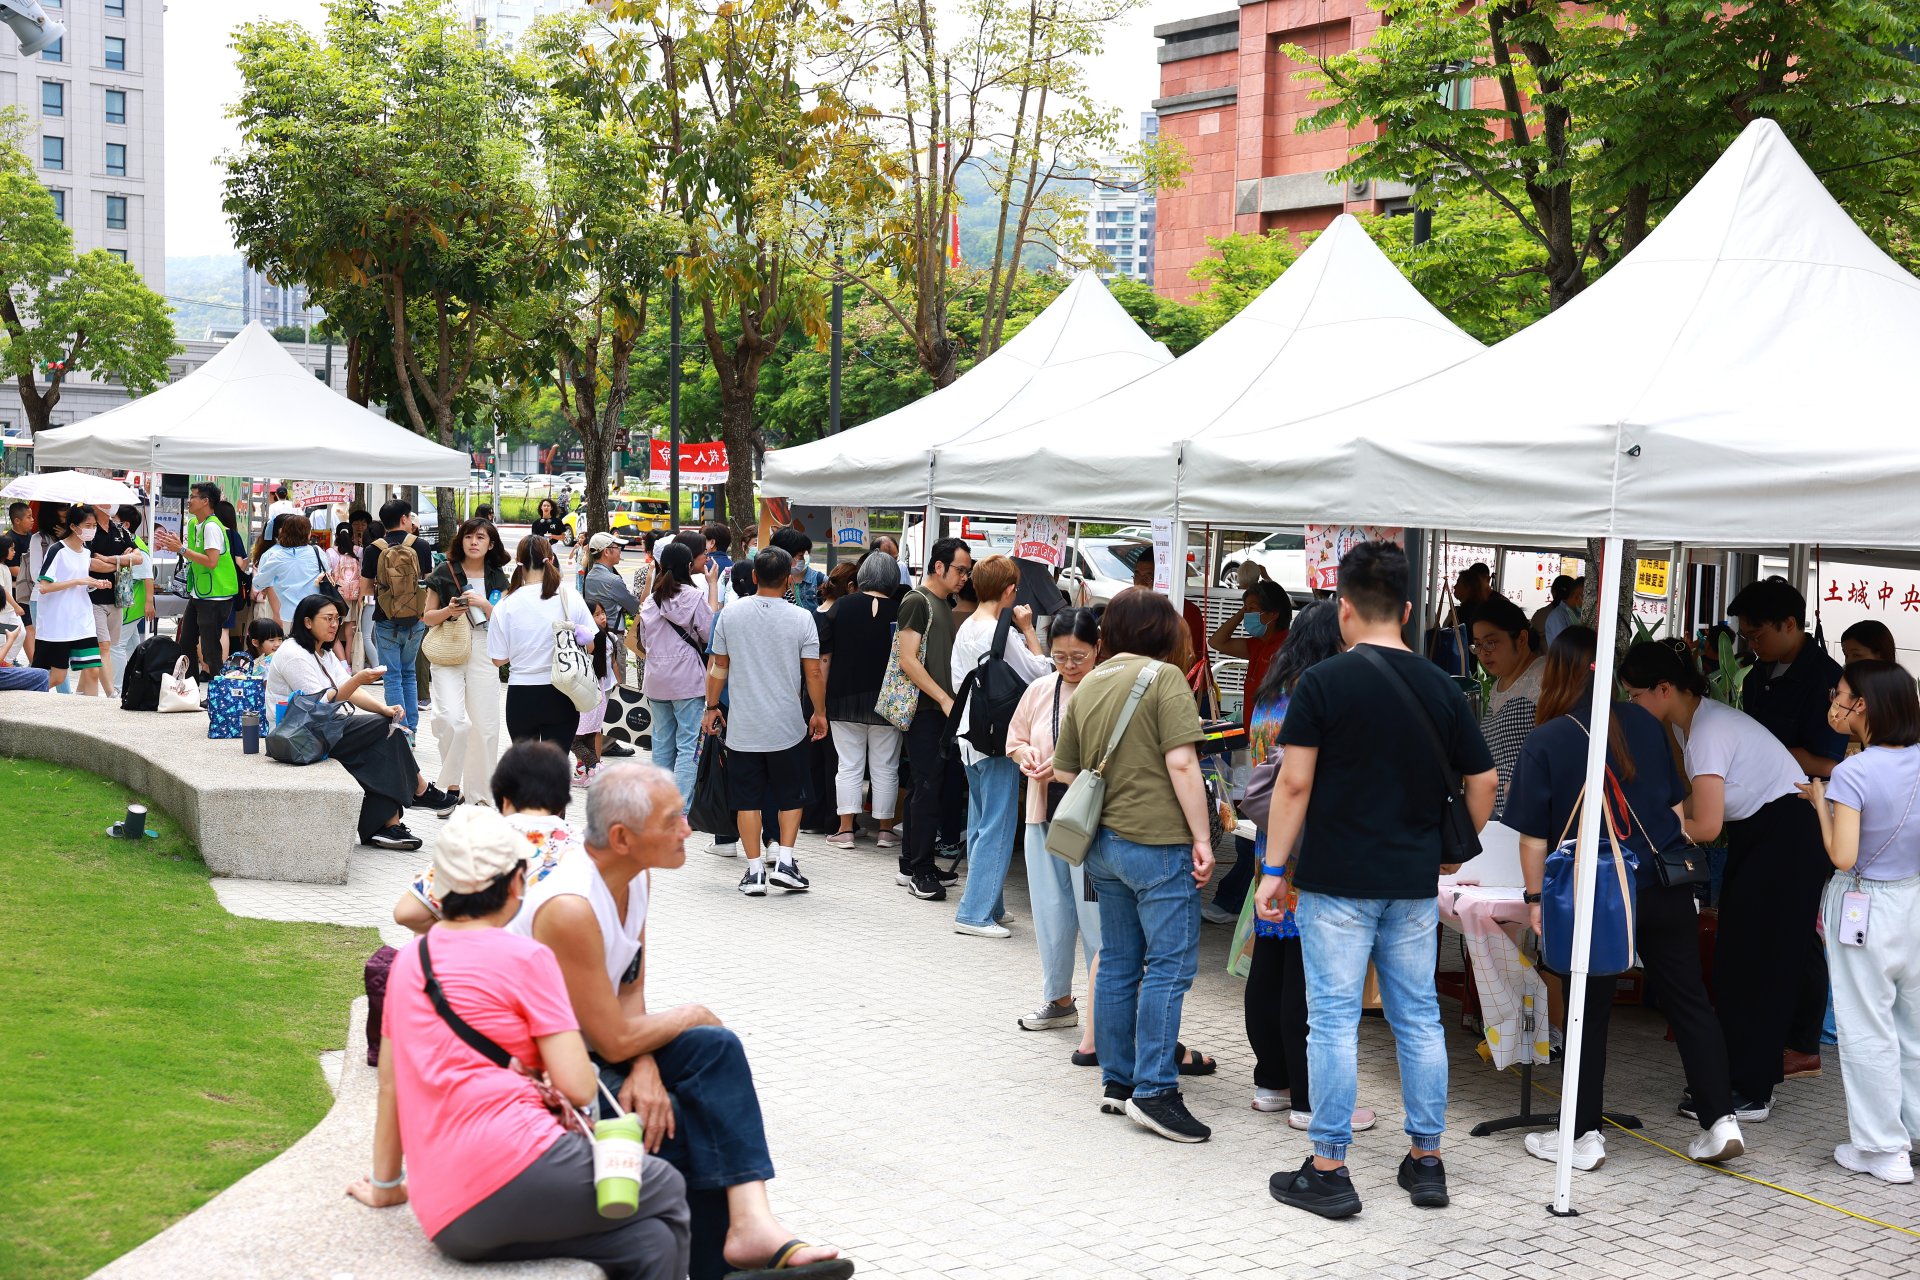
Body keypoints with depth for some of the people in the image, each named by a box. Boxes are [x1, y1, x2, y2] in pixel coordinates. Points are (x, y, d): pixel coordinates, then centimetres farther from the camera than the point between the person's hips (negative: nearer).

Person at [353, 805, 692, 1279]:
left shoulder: (408, 960, 16)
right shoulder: (525, 957, -2)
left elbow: (390, 1086, 22)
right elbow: (578, 1088, -8)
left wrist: (385, 1185, 34)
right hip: (515, 1169, -6)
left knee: (652, 1238, 14)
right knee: (668, 1191, 18)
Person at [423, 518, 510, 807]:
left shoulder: (497, 578, 9)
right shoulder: (445, 572, 3)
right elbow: (428, 616, 7)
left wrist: (483, 604, -12)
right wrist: (448, 611, -13)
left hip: (483, 653, 2)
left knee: (484, 724, 2)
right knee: (451, 719, -19)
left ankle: (478, 789, 16)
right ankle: (451, 785, -3)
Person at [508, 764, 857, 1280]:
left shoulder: (638, 876, -2)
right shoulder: (570, 908, -30)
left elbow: (631, 989, 3)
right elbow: (615, 1041, -24)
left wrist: (645, 1066, -16)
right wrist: (694, 1015, -8)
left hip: (587, 1050, 8)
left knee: (715, 1048, -12)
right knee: (687, 1124, -19)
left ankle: (750, 1223, -23)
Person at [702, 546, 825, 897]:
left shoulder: (730, 614, -2)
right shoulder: (801, 619, -8)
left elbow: (718, 667, 4)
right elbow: (814, 673, -5)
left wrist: (712, 707, 16)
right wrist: (820, 713, 9)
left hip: (741, 726, 1)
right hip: (787, 727, -1)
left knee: (748, 799, 8)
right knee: (791, 796, 15)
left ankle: (755, 870, 9)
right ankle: (784, 861, 6)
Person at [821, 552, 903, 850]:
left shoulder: (841, 607, -2)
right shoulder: (900, 611, -7)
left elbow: (825, 655, 0)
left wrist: (823, 699, 7)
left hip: (844, 699, 1)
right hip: (886, 701, -1)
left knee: (849, 766, 7)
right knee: (885, 768, 9)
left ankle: (845, 830, 6)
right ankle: (885, 829, 15)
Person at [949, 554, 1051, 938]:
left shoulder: (965, 629, 8)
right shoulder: (1003, 633, -18)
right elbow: (1041, 673, -12)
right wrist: (1028, 630, -6)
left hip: (971, 739, 9)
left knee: (979, 826, 15)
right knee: (997, 828, -4)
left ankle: (987, 904, 23)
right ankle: (975, 912, -4)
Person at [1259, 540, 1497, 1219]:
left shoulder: (1324, 681, -9)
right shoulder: (1441, 687, 5)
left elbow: (1294, 784, -12)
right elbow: (1483, 781, 9)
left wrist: (1274, 869, -5)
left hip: (1337, 881, -4)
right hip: (1416, 882, 4)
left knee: (1335, 1021, 1)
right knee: (1418, 1018, 13)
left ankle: (1329, 1170, 7)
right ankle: (1426, 1161, 21)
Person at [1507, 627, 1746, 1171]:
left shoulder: (1546, 742, -8)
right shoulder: (1644, 723, 4)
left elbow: (1534, 837, -7)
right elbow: (1677, 805, 13)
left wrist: (1536, 899, 4)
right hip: (1665, 884, 4)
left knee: (1589, 1011, 7)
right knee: (1689, 999, 13)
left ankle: (1585, 1136, 14)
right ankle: (1720, 1121, 14)